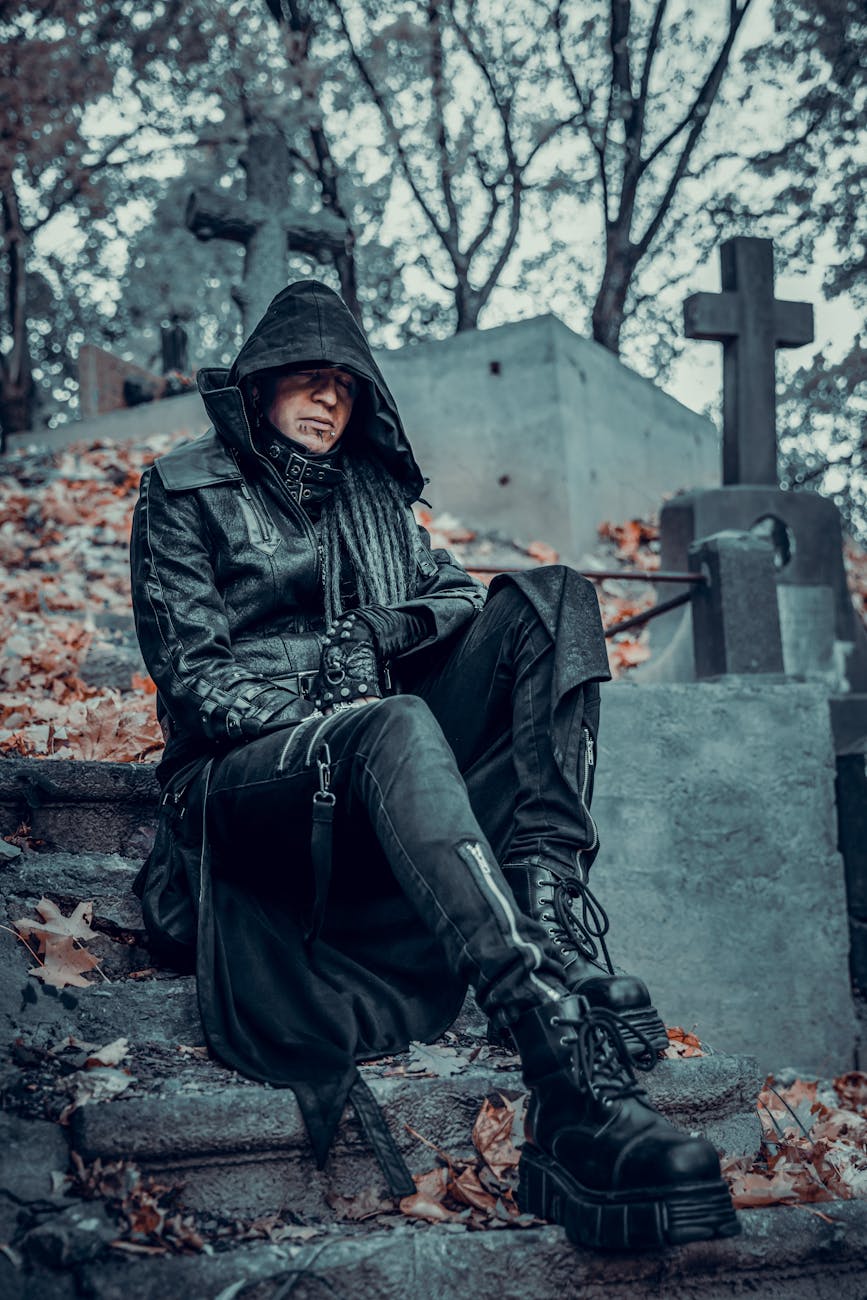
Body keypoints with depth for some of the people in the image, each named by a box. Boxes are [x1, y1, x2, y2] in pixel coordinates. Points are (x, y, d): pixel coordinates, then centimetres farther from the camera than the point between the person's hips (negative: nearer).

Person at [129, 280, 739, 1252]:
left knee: (552, 595, -14)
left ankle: (553, 922, -35)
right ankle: (574, 1083, -60)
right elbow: (190, 671, 0)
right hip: (245, 776, -5)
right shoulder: (184, 490, 11)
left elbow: (458, 598, 15)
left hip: (379, 759, 6)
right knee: (394, 727, -40)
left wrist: (372, 630, -7)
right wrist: (318, 727, -17)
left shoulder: (374, 494, 27)